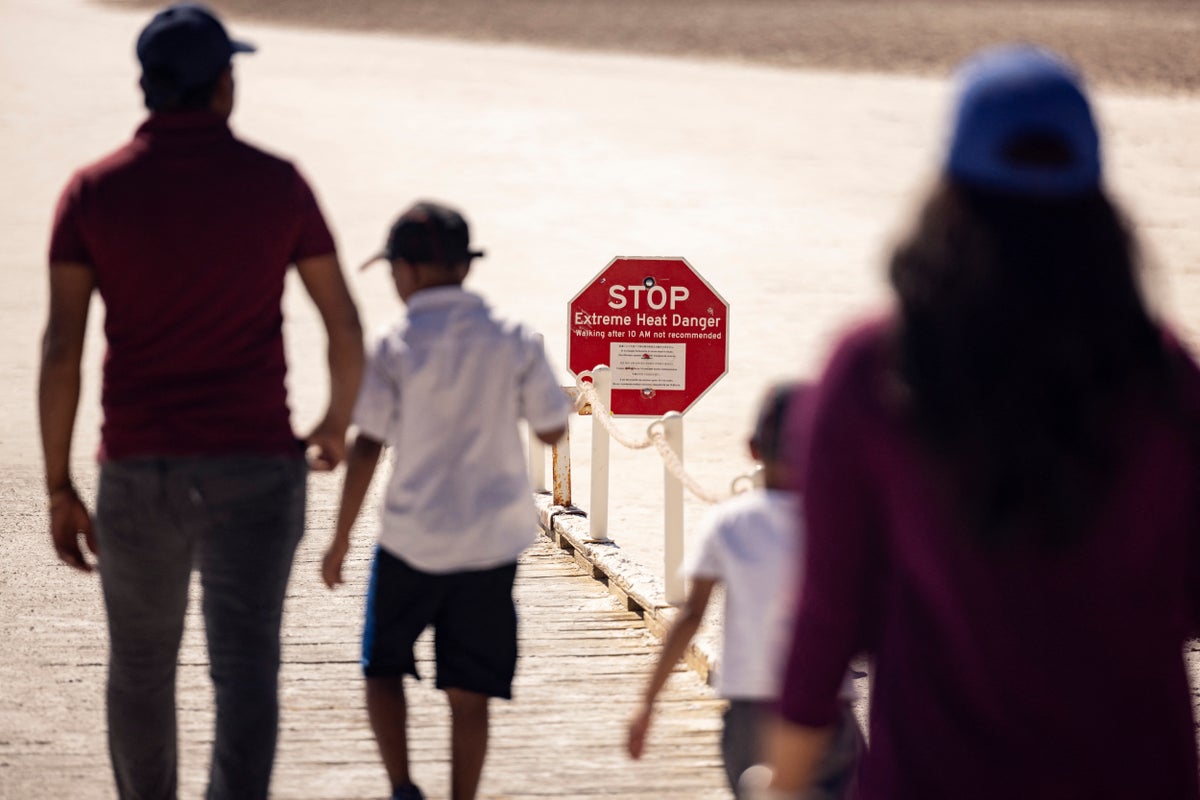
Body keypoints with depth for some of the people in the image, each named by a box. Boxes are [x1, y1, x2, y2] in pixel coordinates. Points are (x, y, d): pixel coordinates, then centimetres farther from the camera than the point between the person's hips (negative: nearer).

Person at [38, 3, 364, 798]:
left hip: (138, 471, 2)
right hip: (252, 468, -1)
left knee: (140, 667, 21)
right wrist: (338, 425, 24)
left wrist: (59, 491, 1)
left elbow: (61, 351, -6)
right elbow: (347, 329, 4)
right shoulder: (278, 184, -1)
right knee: (245, 672, -8)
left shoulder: (93, 192, -2)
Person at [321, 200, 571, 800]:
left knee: (383, 667, 15)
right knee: (468, 693, 7)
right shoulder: (513, 343, -2)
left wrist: (341, 540, 0)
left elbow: (366, 448, -8)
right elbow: (552, 429, 3)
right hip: (493, 542, 2)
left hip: (413, 539, -2)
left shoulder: (397, 349, -8)